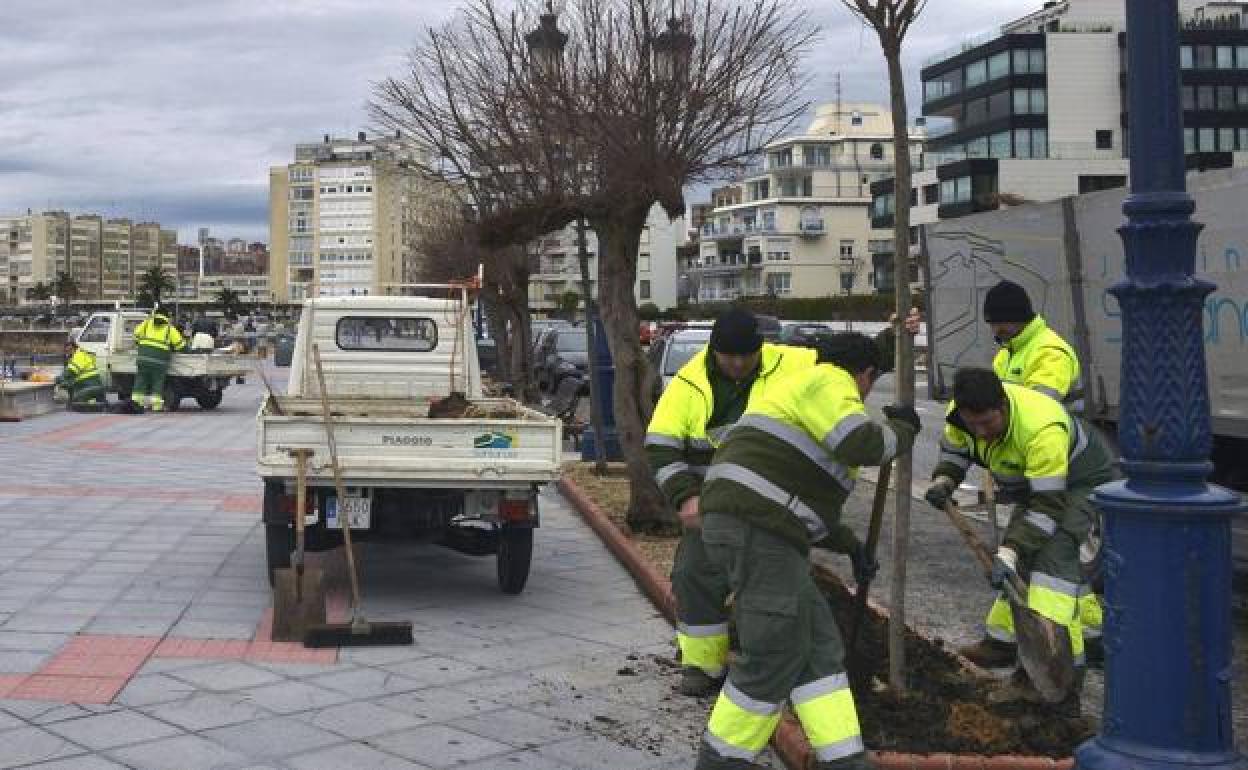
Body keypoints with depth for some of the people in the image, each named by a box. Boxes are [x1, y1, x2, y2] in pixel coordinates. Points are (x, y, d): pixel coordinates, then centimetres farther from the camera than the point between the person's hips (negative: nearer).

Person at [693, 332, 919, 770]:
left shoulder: (806, 395, 31)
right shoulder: (828, 382, -2)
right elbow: (863, 444, -19)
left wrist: (852, 546, 38)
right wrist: (903, 428, 2)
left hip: (758, 533, 11)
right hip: (755, 531, -11)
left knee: (818, 648, 9)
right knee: (774, 656, -4)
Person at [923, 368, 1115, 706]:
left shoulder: (1042, 430, -42)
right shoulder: (963, 412, -21)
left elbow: (1048, 506, -39)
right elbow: (954, 450, 1)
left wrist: (1009, 552, -44)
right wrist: (942, 482, -20)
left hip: (1081, 482, -8)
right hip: (1032, 483, 8)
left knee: (1053, 554, -25)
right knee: (1021, 558, 14)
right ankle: (1004, 637, 30)